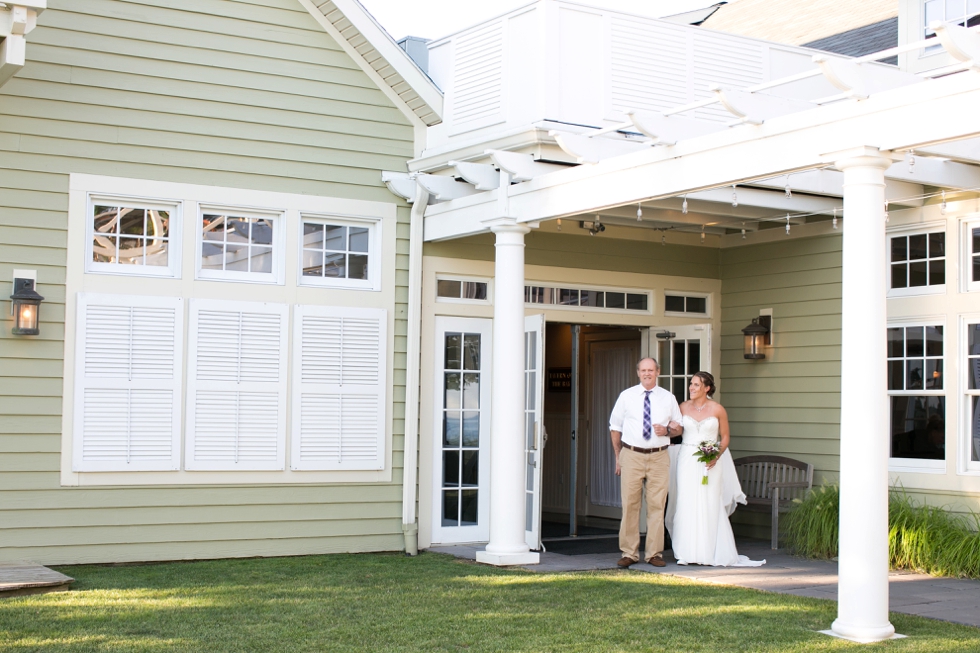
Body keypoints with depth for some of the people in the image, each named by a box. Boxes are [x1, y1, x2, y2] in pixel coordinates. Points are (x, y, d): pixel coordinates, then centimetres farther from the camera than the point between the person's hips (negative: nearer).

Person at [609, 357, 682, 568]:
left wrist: (667, 430, -8)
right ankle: (629, 553, 5)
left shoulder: (668, 398, 9)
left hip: (659, 458, 1)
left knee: (657, 506, 1)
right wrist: (618, 456, 8)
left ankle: (654, 553, 8)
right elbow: (615, 427, 11)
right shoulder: (626, 396, 6)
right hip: (632, 456, -1)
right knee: (630, 505, -2)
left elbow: (678, 427, 16)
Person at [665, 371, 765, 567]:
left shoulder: (717, 409, -1)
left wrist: (717, 456, -11)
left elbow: (725, 437, 3)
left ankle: (709, 553, 6)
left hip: (709, 462, -1)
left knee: (710, 506, -1)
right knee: (686, 505, -1)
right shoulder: (683, 407, 6)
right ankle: (687, 553, 4)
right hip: (687, 461, 2)